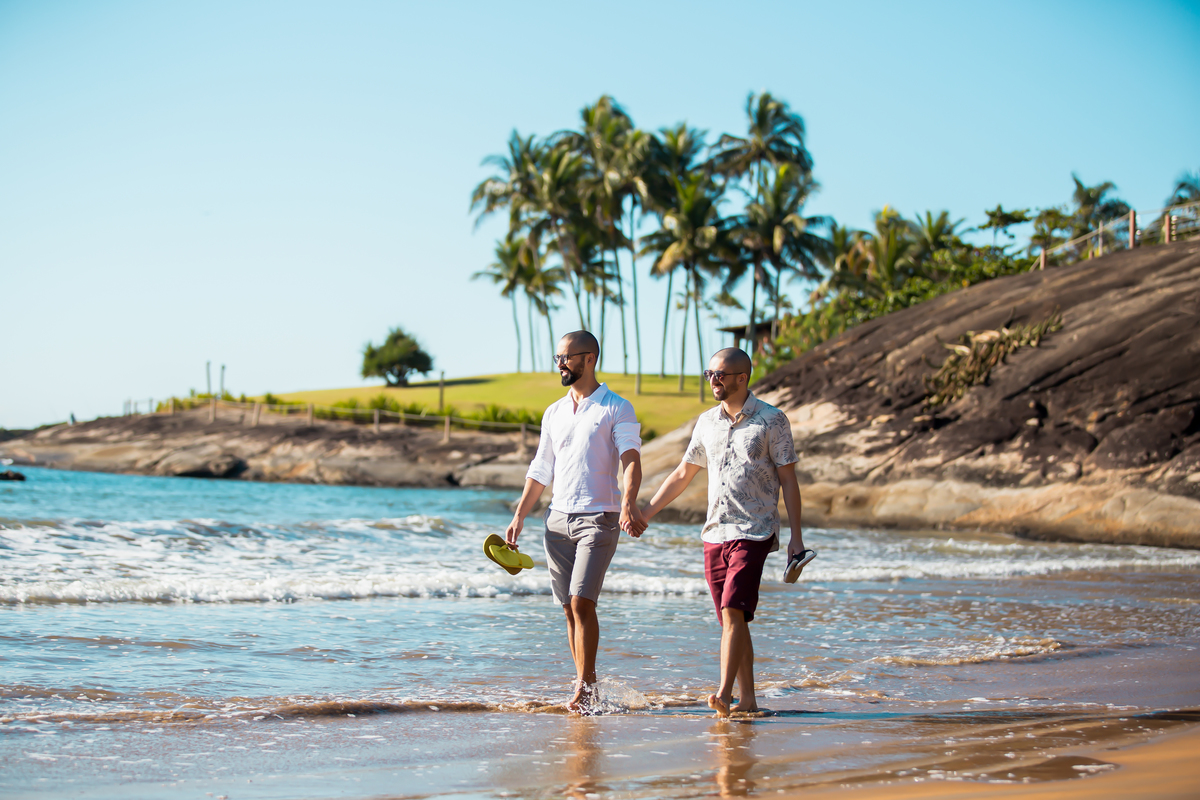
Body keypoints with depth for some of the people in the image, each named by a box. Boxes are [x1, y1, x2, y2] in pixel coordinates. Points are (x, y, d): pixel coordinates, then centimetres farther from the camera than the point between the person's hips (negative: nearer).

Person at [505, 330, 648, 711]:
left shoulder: (617, 408, -2)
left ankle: (585, 688, -10)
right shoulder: (554, 413, 16)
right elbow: (541, 470, 20)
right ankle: (586, 685, 13)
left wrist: (629, 502, -29)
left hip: (598, 518, -6)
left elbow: (631, 461, -13)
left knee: (582, 602, -15)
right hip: (558, 519, 6)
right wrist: (519, 516, 13)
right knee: (570, 608, 5)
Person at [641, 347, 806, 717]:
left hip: (754, 532, -6)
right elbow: (683, 474, 22)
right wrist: (646, 512, 20)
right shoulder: (707, 422, 13)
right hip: (714, 533, 6)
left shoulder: (771, 420, -2)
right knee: (731, 619, 6)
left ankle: (724, 694, -22)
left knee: (734, 611, -18)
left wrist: (796, 536, -7)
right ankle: (747, 698, 11)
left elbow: (788, 480, -2)